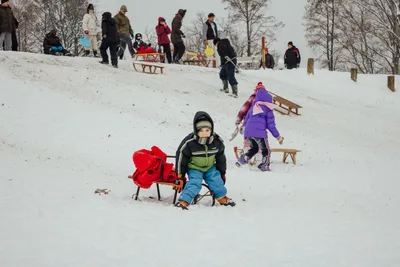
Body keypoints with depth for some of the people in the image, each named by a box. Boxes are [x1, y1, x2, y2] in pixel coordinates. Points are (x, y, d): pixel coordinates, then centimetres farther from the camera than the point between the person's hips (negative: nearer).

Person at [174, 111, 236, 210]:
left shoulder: (217, 141, -14)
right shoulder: (189, 142, -25)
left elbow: (221, 158, 3)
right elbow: (181, 157, -14)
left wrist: (222, 172, 11)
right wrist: (180, 175, -10)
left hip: (210, 167, 4)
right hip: (194, 168, -4)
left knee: (217, 181, -1)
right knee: (194, 183, -22)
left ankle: (222, 198, 24)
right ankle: (183, 201, -25)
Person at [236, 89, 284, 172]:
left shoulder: (253, 107, 22)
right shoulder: (268, 109, 4)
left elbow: (246, 121, 26)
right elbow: (271, 125, 1)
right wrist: (278, 137, 10)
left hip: (248, 132, 6)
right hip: (259, 133, -6)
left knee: (254, 148, 24)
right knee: (266, 151, 9)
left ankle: (244, 158, 3)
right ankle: (264, 166, -2)